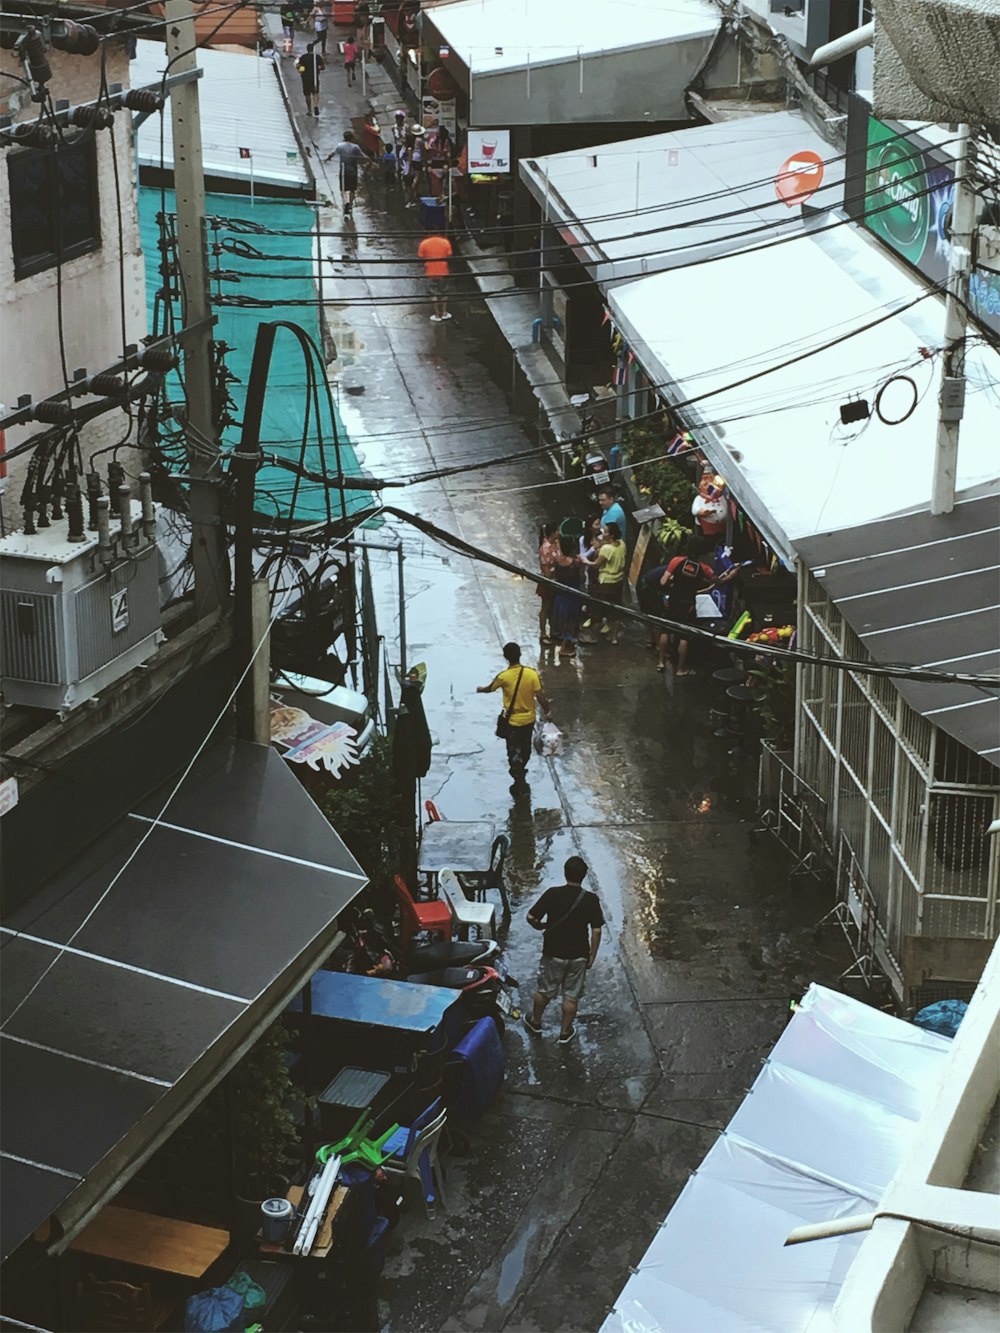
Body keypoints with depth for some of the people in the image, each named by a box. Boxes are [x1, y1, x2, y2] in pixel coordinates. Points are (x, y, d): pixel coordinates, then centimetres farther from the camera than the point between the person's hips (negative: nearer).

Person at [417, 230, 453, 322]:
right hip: (443, 272, 1)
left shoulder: (424, 244, -15)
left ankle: (437, 316, 18)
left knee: (434, 294, 12)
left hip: (431, 273, -1)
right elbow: (449, 257, -6)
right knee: (444, 293, 20)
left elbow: (420, 258, -8)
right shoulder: (445, 242, -12)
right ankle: (444, 313, 29)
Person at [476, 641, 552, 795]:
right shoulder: (532, 673, -16)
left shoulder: (503, 676, -19)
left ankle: (519, 784, 9)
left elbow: (489, 689, 1)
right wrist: (548, 710, 4)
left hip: (512, 722, -3)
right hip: (529, 719, 3)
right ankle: (520, 772, 48)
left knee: (514, 753, 9)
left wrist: (480, 689, 24)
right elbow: (539, 696, -13)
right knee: (525, 749, 25)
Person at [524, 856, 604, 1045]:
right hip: (578, 955, 0)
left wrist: (541, 926, 9)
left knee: (544, 990, 21)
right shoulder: (591, 899, -14)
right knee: (571, 996, 16)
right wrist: (592, 955, 1)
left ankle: (535, 1023, 39)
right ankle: (565, 1032, 26)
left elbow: (531, 918, -13)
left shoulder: (552, 894, -15)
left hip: (553, 953, 0)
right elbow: (596, 931, -11)